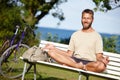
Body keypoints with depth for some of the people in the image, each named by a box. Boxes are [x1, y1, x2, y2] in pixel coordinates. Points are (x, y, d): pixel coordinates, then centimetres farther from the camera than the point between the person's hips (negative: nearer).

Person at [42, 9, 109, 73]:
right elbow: (69, 53, 16)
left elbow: (99, 56, 1)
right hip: (74, 60, 3)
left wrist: (102, 59, -23)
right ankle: (78, 65, -31)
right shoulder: (75, 35, 20)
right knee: (51, 52, -22)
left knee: (101, 66, -39)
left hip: (90, 63, -3)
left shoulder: (97, 36, 8)